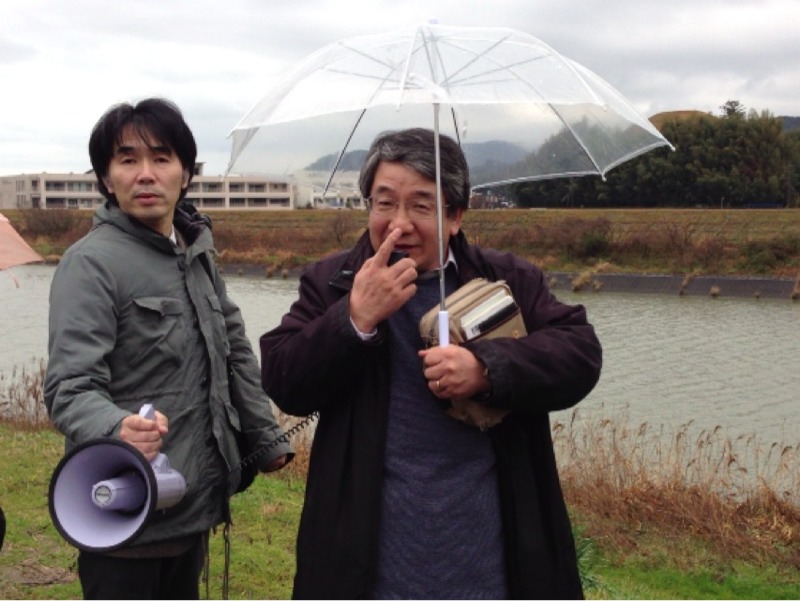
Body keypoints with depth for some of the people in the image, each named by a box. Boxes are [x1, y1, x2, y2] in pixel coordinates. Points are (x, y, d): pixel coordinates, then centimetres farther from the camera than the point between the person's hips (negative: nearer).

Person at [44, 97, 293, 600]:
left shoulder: (197, 250, 9)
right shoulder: (91, 263, -14)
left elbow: (235, 350, 18)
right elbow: (71, 387, -22)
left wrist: (266, 437, 18)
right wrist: (118, 429, -42)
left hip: (195, 501, 7)